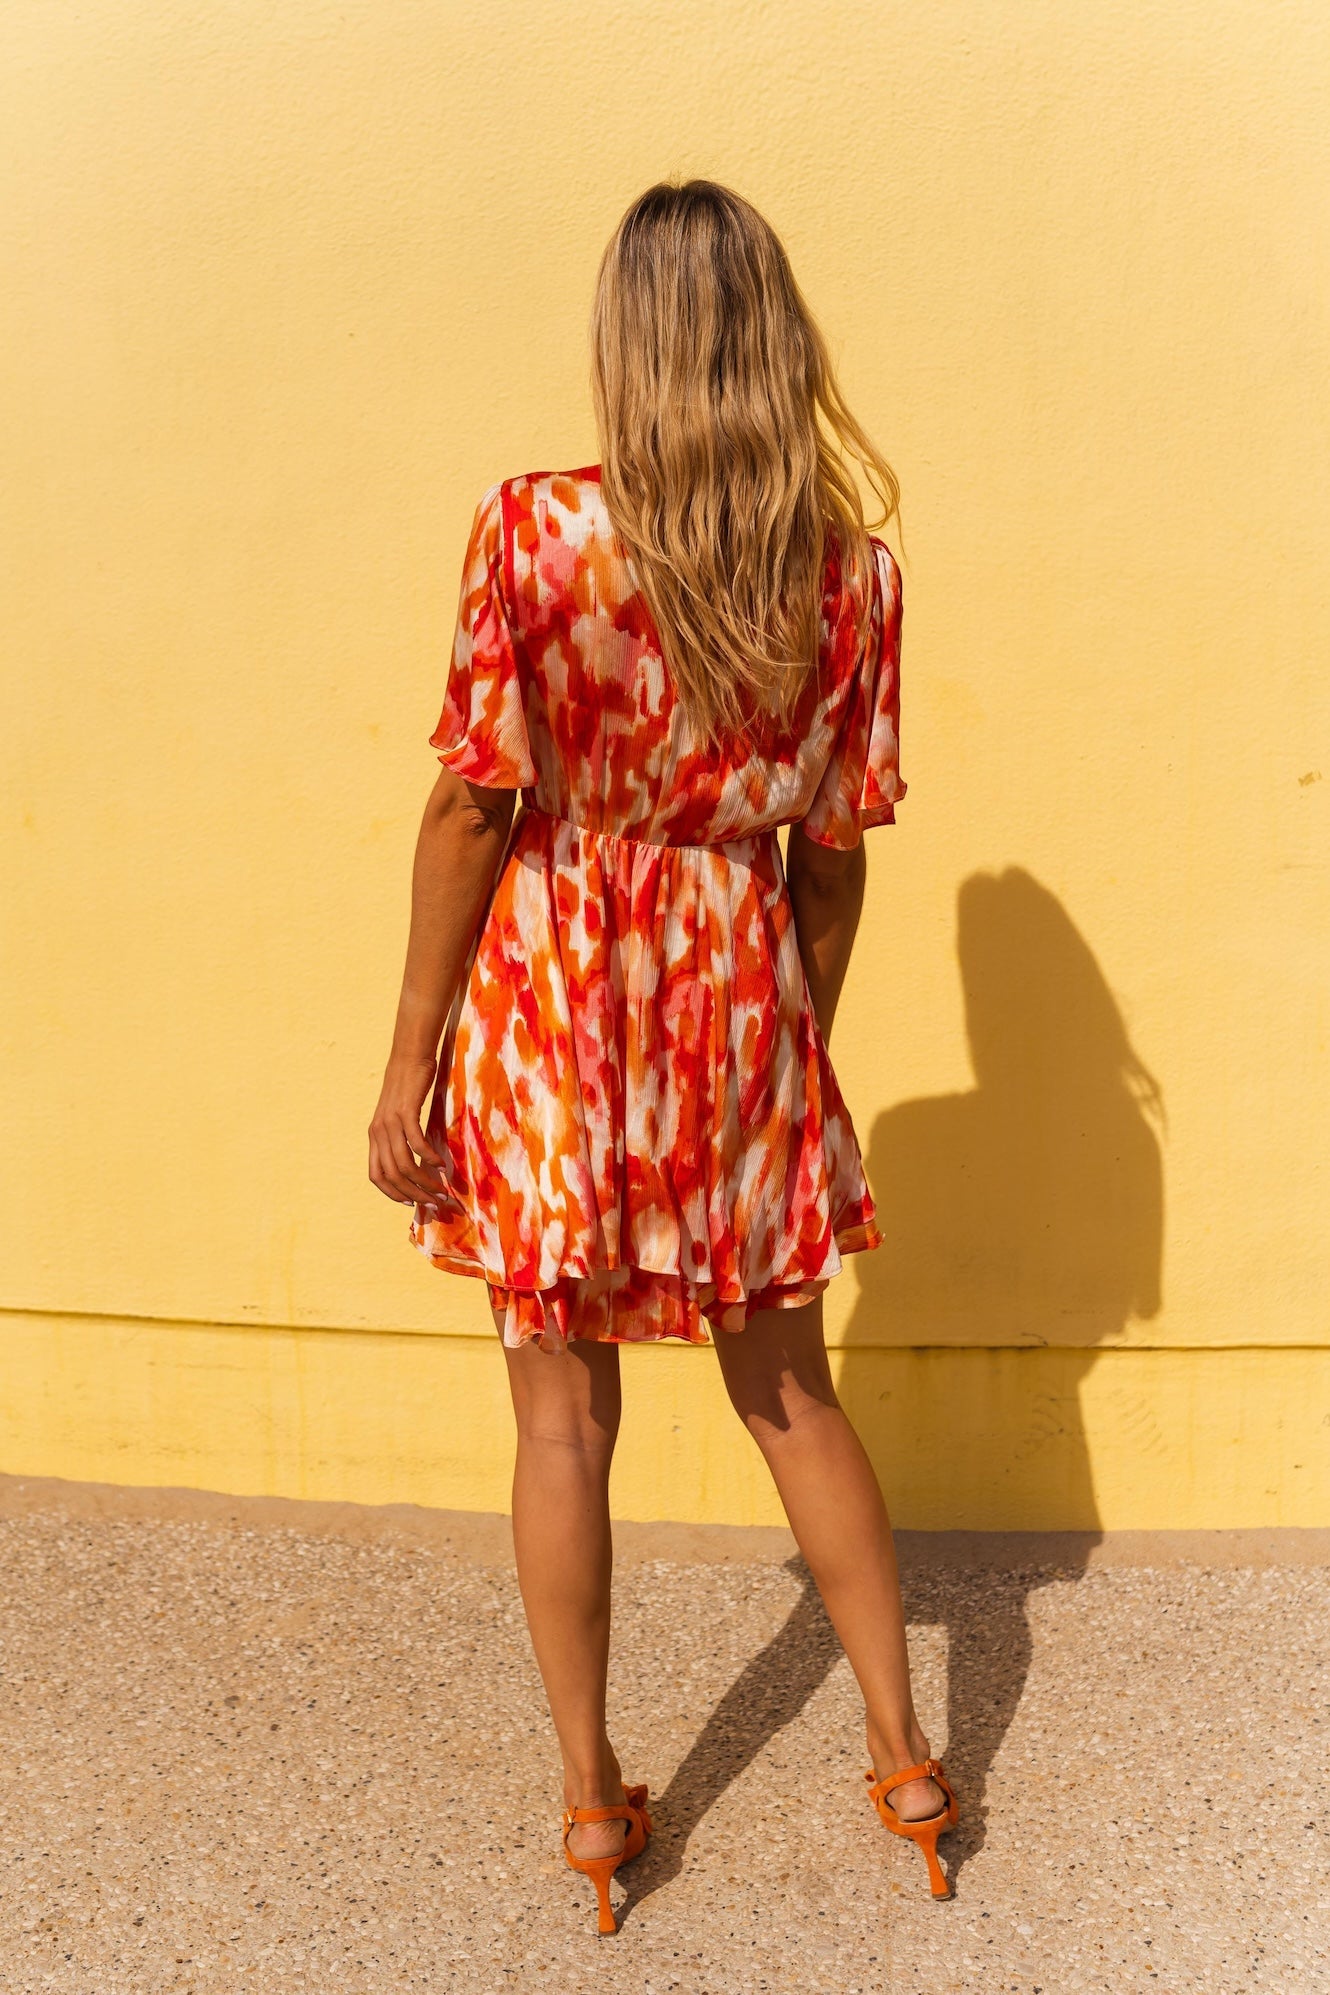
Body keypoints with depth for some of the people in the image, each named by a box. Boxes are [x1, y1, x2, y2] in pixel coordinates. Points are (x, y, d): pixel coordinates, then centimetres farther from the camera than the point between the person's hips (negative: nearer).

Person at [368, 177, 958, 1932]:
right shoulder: (853, 570, -4)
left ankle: (591, 1798, 26)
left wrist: (410, 1063, -3)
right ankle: (904, 1756, 31)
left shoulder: (531, 534, -12)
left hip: (552, 994, -2)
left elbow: (472, 811, -11)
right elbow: (833, 850, 1)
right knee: (791, 1390, 18)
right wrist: (801, 1045, 14)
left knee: (566, 1412, 11)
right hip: (739, 989, 3)